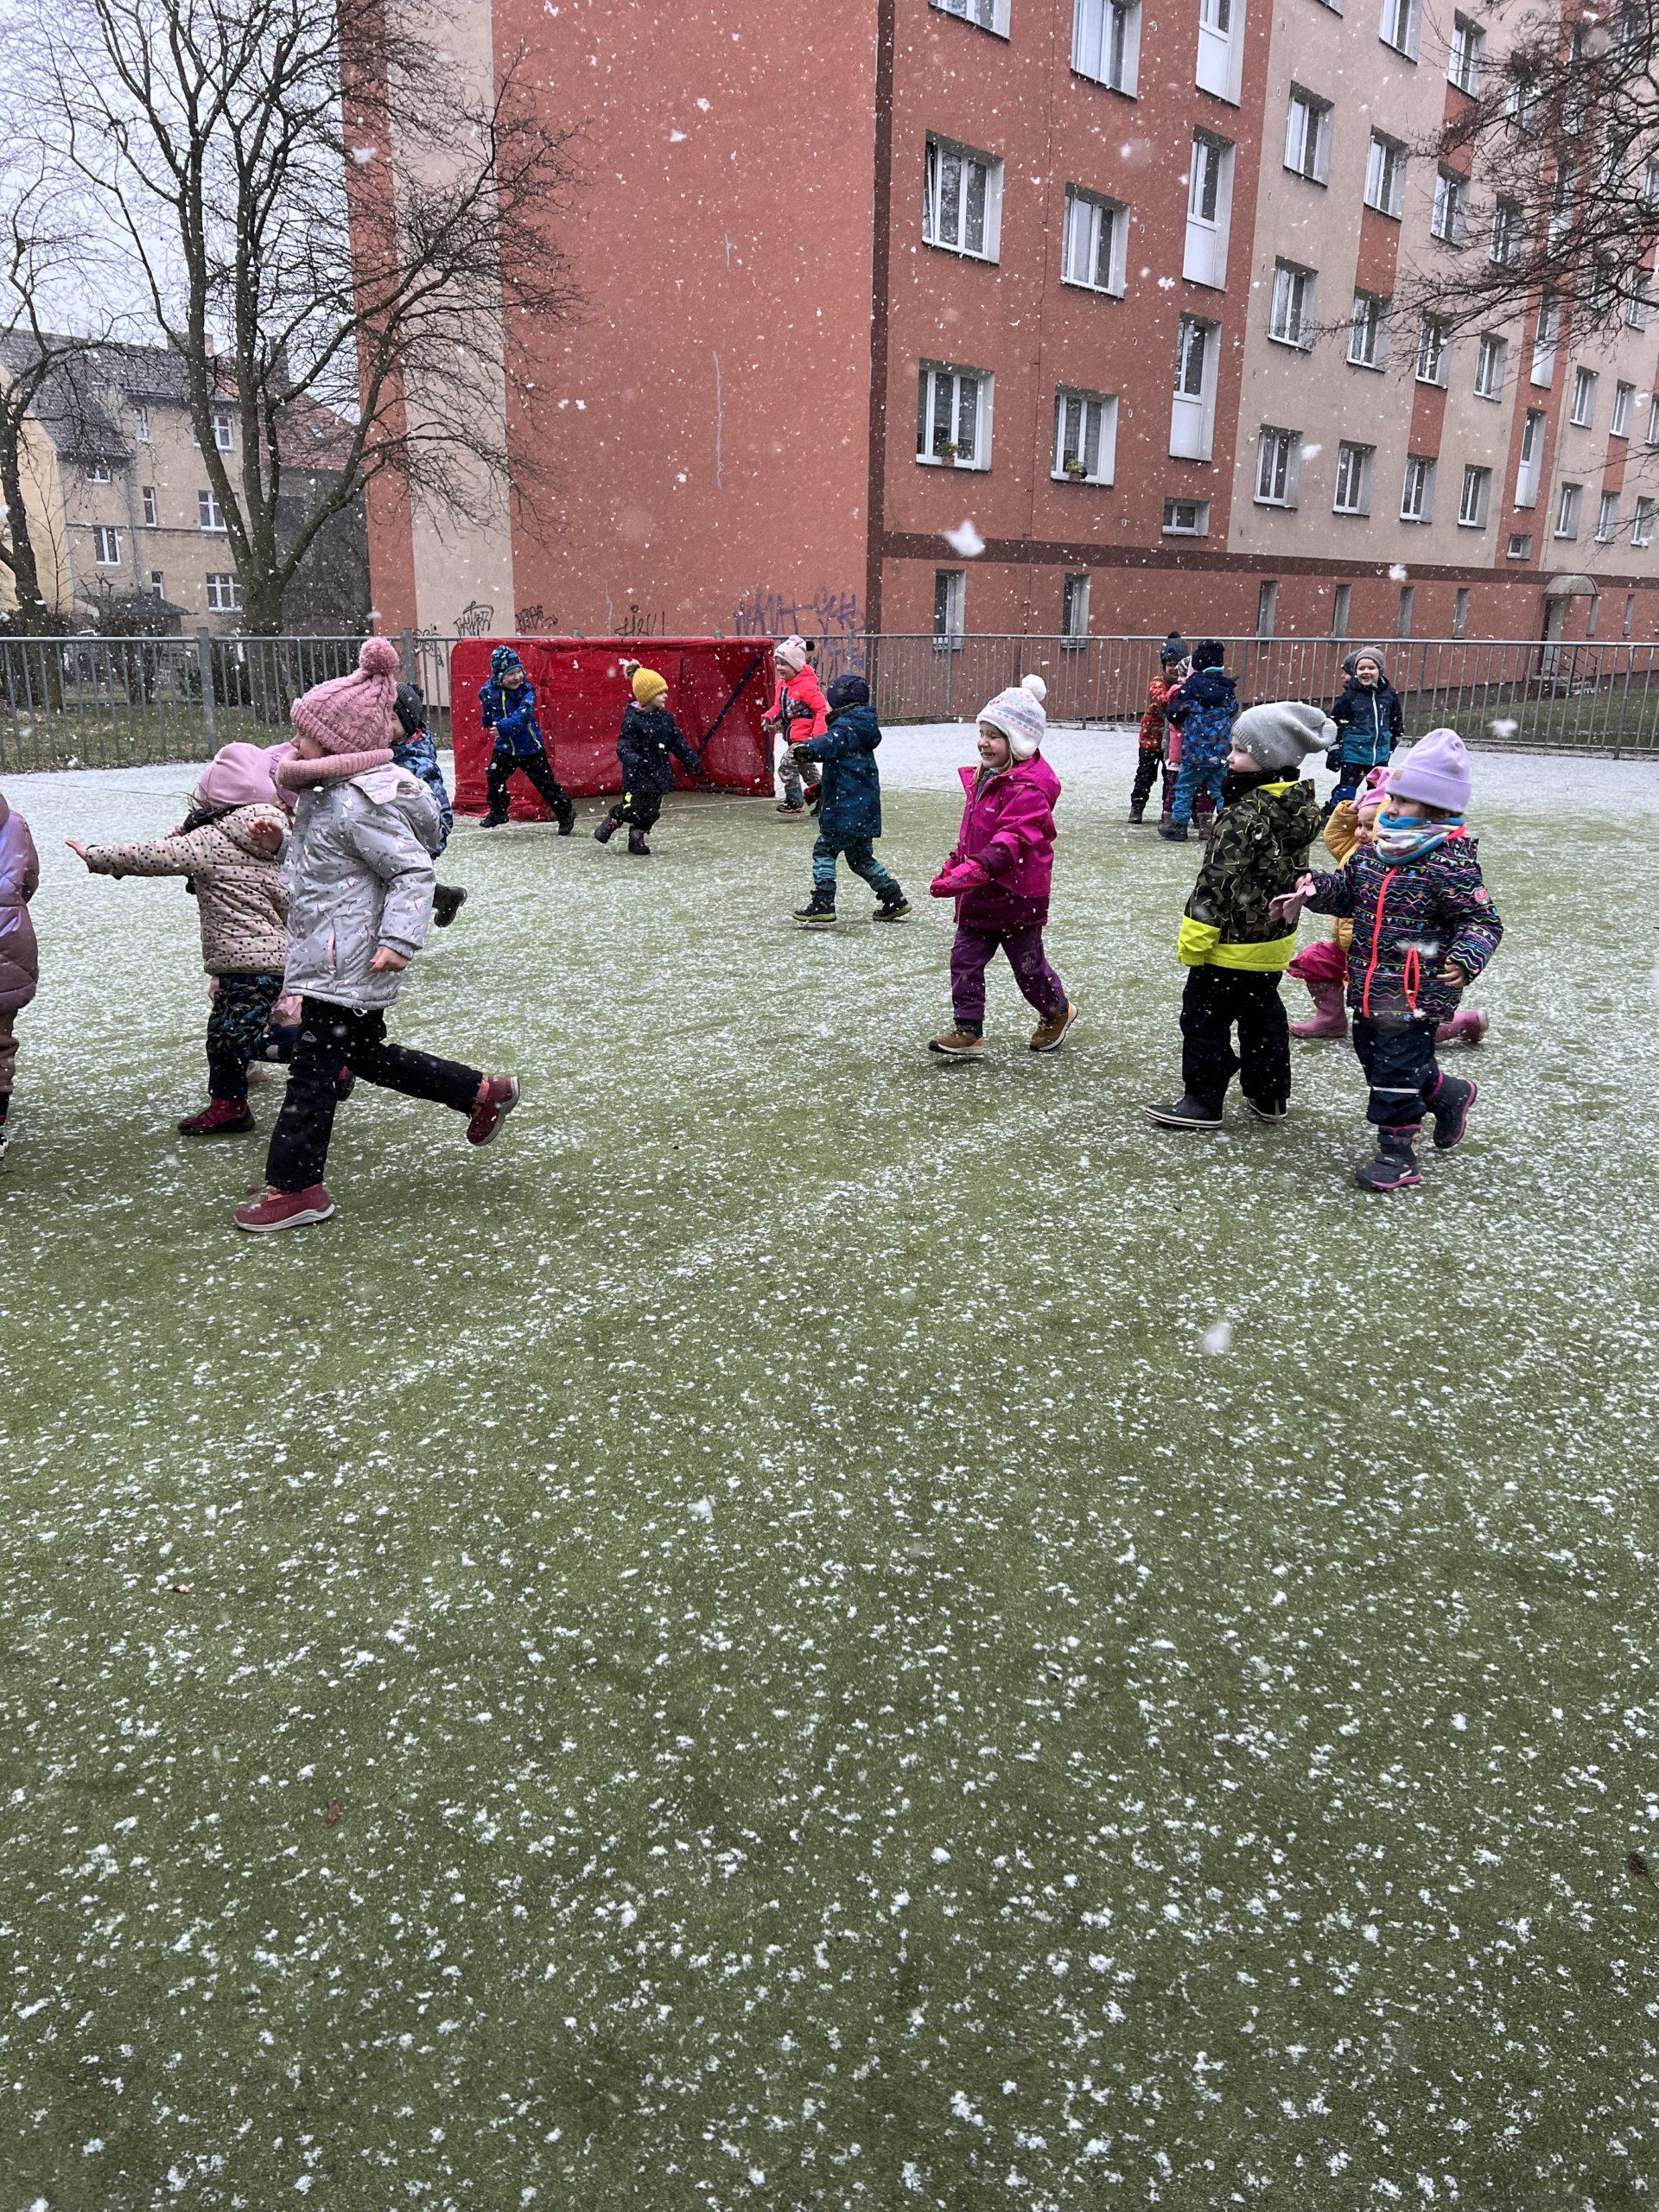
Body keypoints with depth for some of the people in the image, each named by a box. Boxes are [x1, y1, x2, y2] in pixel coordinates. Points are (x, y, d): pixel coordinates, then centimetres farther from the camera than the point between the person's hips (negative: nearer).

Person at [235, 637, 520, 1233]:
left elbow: (414, 871, -26)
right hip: (337, 960, 11)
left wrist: (398, 940, -32)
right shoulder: (331, 790, 8)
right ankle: (483, 1093, 28)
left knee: (313, 1073, -1)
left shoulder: (360, 804, -22)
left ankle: (295, 1189, 11)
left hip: (343, 966, -11)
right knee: (367, 1056, 22)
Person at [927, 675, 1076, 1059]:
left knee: (1027, 963, 10)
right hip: (979, 895, 8)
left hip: (1017, 895, -8)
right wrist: (952, 868, 19)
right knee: (964, 959, 2)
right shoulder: (983, 779, 8)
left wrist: (968, 873, -41)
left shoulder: (1027, 789, -23)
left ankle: (1057, 1012, 36)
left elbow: (1010, 842, -33)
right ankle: (968, 1031, 7)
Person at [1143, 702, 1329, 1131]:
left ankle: (1202, 1101, 10)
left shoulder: (1244, 815, -24)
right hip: (1274, 938, 9)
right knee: (1263, 1014, 20)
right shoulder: (1298, 807, 4)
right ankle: (1269, 1096, 30)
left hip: (1232, 944, -9)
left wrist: (1195, 936, -19)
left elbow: (1219, 880, -24)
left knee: (1205, 1018, 3)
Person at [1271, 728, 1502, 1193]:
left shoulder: (1451, 863, -18)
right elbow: (1346, 890, 16)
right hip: (1368, 987, 8)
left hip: (1418, 993, -8)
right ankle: (1449, 1095, 45)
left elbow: (1483, 921, -16)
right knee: (1374, 1058, 21)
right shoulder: (1374, 850, 4)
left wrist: (1466, 959, -34)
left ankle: (1397, 1156, 12)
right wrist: (1312, 890, -4)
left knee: (1396, 1071, -3)